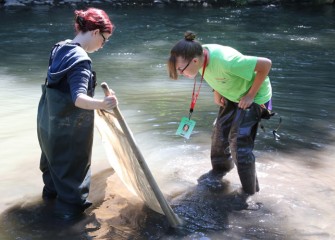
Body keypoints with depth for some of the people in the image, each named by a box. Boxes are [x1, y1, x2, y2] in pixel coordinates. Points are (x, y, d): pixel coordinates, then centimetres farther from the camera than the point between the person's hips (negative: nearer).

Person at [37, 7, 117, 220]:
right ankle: (70, 206, 27)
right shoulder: (81, 60, -28)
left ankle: (52, 189, 51)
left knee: (53, 157, 29)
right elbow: (78, 98, -40)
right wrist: (101, 105, -56)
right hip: (68, 127, -9)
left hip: (49, 120, 9)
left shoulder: (59, 48, -1)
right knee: (73, 164, 12)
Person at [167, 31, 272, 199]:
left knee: (239, 143, -10)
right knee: (220, 132, 16)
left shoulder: (226, 62, -42)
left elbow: (266, 64, -35)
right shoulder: (200, 54, -19)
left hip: (254, 97, -7)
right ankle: (220, 169, 43)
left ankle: (249, 190, 9)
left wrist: (250, 95, -26)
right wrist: (217, 92, -2)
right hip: (232, 96, 7)